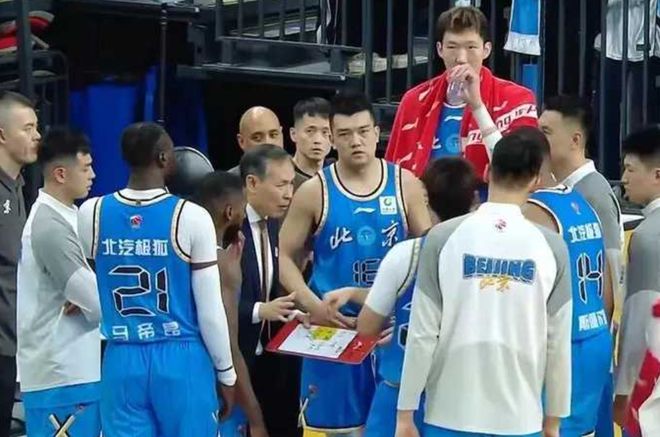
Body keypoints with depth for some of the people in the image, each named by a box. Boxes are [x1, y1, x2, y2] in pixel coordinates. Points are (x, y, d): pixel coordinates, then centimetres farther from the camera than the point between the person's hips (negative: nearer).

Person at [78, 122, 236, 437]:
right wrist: (226, 373, 4)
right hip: (182, 360, -3)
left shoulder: (91, 214, 0)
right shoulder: (191, 217, -10)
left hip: (122, 361, 3)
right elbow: (210, 310, -7)